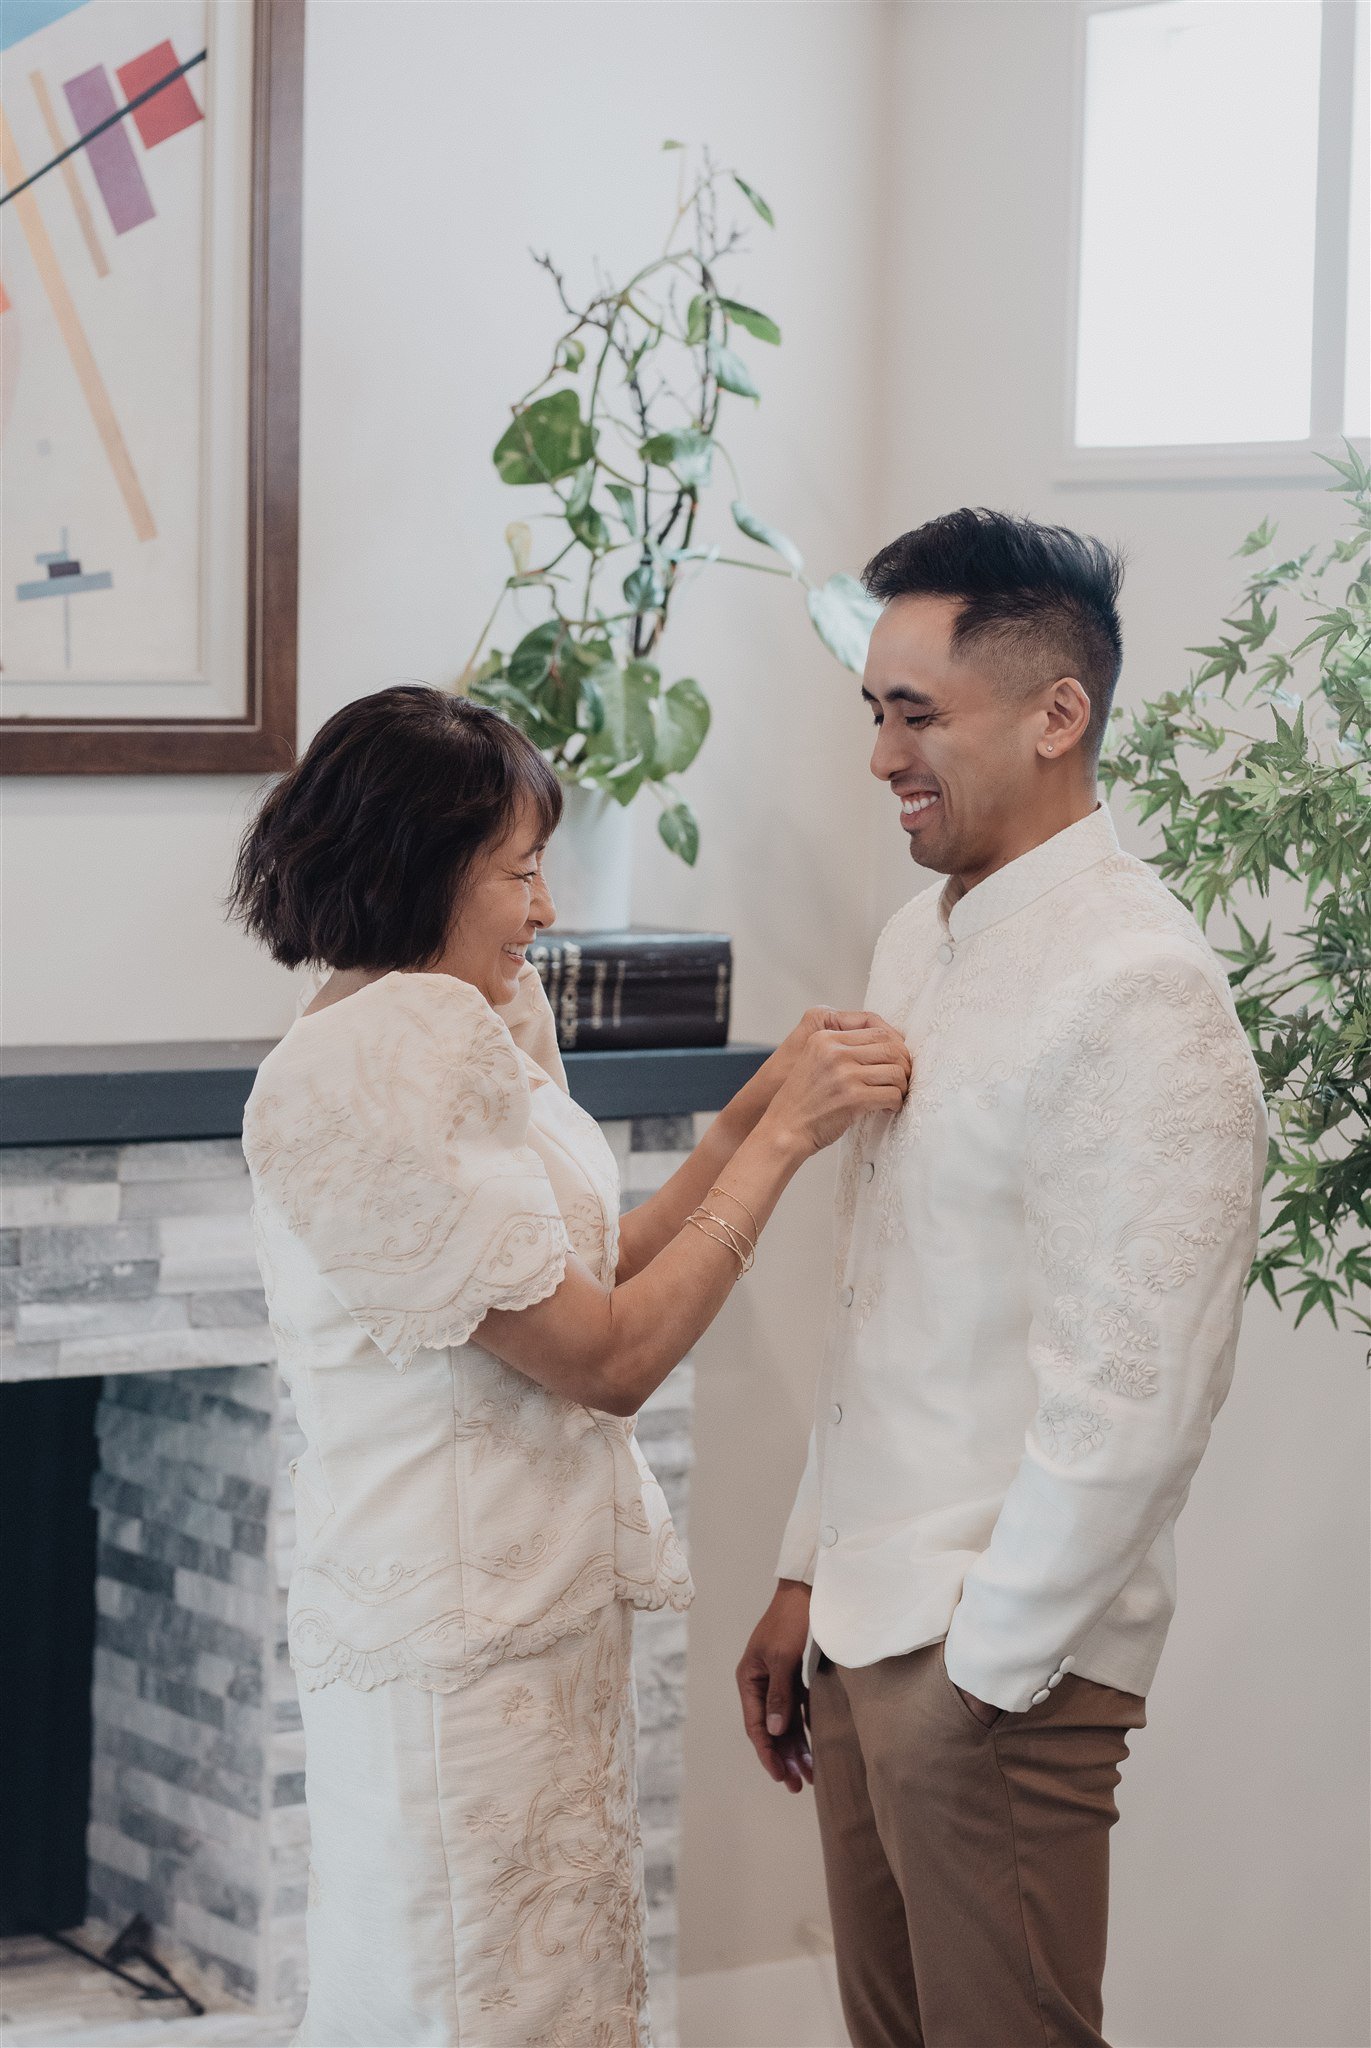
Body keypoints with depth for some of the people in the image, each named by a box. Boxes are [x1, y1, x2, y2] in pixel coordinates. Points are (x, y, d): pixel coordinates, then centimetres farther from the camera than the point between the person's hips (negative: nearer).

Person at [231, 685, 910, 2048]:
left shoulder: (457, 1041, 11)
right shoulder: (360, 1083, -20)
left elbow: (589, 1283, 10)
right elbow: (612, 1355, -19)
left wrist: (752, 1119, 3)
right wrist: (783, 1135, -14)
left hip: (536, 1615, 10)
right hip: (457, 1642, -10)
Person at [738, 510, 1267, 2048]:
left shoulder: (1139, 994, -18)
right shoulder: (915, 946, 10)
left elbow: (1132, 1400, -21)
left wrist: (982, 1672, -16)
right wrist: (809, 1576, 16)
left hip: (1003, 1658, -8)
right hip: (870, 1626, 8)